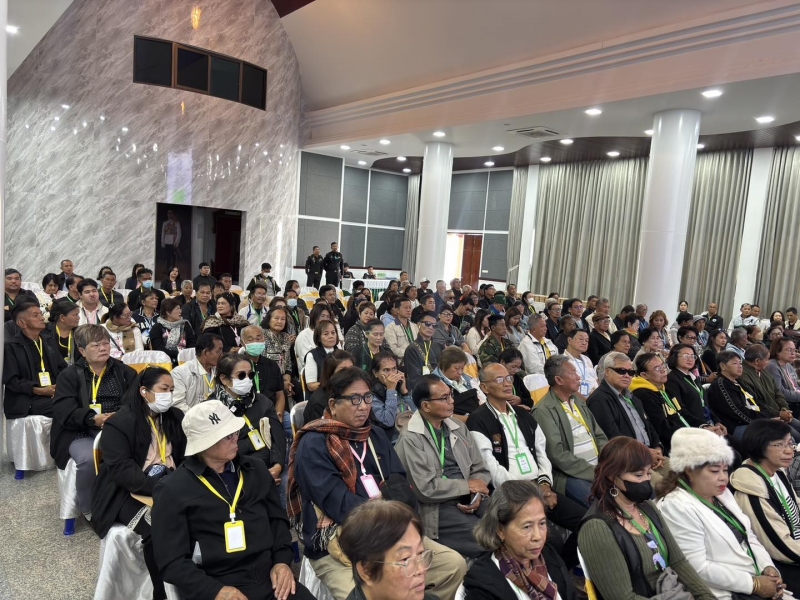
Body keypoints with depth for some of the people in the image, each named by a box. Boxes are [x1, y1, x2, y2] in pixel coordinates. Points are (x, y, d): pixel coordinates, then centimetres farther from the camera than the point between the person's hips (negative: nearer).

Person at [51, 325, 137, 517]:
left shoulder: (125, 372, 15)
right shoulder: (69, 375, 10)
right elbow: (63, 412, -4)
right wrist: (93, 419, -22)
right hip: (81, 434, -1)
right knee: (90, 459, -34)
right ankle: (89, 509, -7)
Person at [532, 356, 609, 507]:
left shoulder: (577, 400, 14)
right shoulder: (544, 410, -12)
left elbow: (600, 436, 16)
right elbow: (557, 455, -18)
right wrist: (594, 473, -17)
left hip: (599, 468, 8)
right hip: (572, 475, -8)